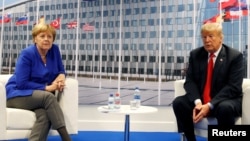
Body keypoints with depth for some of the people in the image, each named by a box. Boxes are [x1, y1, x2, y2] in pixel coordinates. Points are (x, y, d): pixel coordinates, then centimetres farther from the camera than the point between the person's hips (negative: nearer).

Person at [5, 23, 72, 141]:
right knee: (48, 97, -34)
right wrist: (47, 87, -20)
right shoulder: (27, 54, -15)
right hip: (18, 95, -4)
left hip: (40, 97, 5)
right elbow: (21, 84, -18)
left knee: (44, 114, -33)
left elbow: (60, 70, 12)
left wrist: (61, 76, -13)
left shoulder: (54, 50, 1)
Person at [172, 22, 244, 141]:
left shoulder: (235, 56, -8)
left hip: (227, 101, -3)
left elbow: (233, 87, -16)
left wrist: (210, 105, -25)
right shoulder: (195, 54, 4)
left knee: (225, 108, -37)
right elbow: (190, 81, -1)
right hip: (200, 100, 4)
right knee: (178, 102, -21)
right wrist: (197, 102, -21)